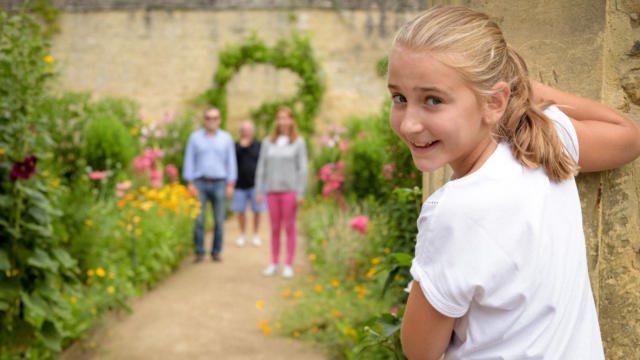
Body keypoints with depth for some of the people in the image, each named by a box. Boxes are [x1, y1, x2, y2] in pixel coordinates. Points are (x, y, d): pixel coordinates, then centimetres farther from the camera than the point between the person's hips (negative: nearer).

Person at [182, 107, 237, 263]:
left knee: (219, 220, 1)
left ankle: (216, 252, 12)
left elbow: (231, 162, 5)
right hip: (200, 184, -1)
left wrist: (230, 184, -3)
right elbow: (189, 161, 2)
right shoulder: (195, 137, 3)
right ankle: (199, 252, 6)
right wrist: (190, 183, -6)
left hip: (219, 184, 1)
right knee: (198, 220, -5)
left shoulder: (226, 138, 5)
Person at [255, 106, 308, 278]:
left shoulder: (299, 142, -1)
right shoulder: (268, 142, 7)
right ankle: (274, 263, 16)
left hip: (290, 190, -3)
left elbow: (302, 168, -4)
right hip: (272, 190, 3)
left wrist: (300, 193, -10)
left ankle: (289, 265, 6)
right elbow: (261, 167, 9)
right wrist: (259, 190, 4)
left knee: (289, 227, 0)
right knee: (275, 227, 7)